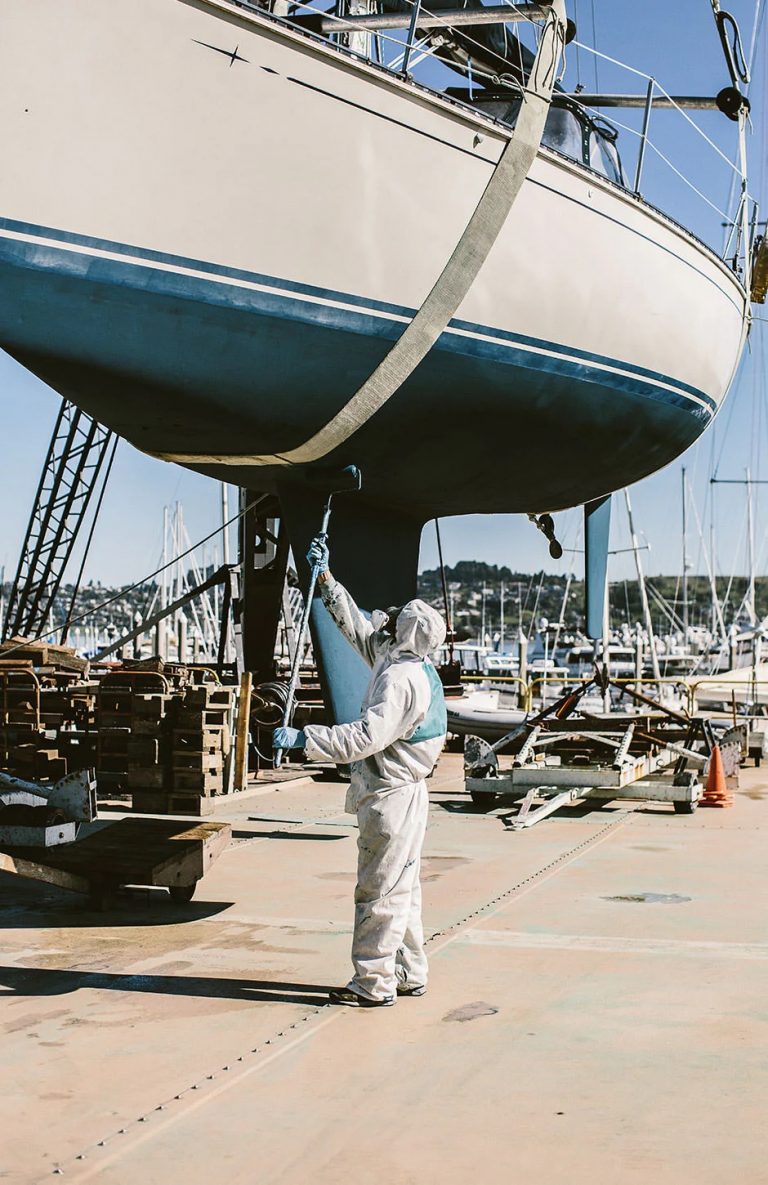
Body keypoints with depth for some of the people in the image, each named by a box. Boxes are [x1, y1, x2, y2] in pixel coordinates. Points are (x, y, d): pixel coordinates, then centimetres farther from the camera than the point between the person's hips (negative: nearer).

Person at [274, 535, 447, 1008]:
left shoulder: (400, 678, -22)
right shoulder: (407, 663, 9)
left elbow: (366, 737, -30)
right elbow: (358, 627, 21)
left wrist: (303, 738, -28)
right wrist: (326, 578, 22)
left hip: (390, 798, -10)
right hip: (405, 794, 10)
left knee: (379, 892, -2)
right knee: (402, 889, 17)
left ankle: (374, 983, 5)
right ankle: (409, 974, 25)